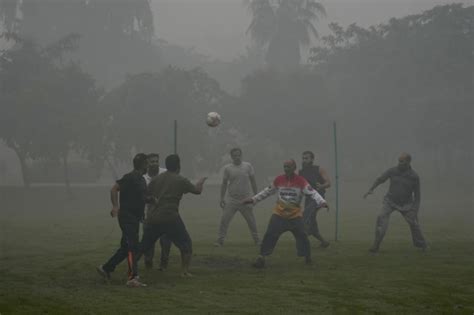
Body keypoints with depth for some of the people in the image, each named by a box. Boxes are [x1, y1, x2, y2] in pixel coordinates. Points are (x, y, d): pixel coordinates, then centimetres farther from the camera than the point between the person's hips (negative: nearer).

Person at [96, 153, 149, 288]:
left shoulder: (142, 180, 15)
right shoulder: (130, 178, -14)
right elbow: (114, 189, -18)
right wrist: (115, 206, -26)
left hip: (135, 218, 10)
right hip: (127, 217, -10)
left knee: (126, 247, 13)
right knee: (132, 247, -13)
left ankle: (106, 268, 24)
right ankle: (133, 278, -15)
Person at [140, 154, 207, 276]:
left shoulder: (156, 179, 11)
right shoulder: (180, 180, -2)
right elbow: (197, 191, 7)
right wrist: (201, 182, 27)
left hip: (153, 217, 5)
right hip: (170, 218, -5)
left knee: (144, 245, 16)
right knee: (185, 243, 9)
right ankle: (185, 271, 1)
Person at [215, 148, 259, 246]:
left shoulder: (248, 166, 2)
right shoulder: (227, 168, 1)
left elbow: (253, 181, 7)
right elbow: (224, 184, 6)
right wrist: (222, 198, 2)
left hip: (246, 199, 0)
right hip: (231, 199, 0)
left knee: (251, 221, 5)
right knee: (224, 220, -8)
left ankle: (256, 239, 17)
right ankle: (220, 240, -2)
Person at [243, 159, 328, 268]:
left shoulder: (300, 181, -7)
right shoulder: (279, 180, 2)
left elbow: (312, 192, -14)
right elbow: (267, 191, 15)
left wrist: (321, 202, -32)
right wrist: (253, 199, 15)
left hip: (295, 215, -1)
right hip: (279, 214, 2)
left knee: (302, 236, -4)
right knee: (270, 235, -7)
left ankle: (308, 258, 16)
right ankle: (261, 258, 0)